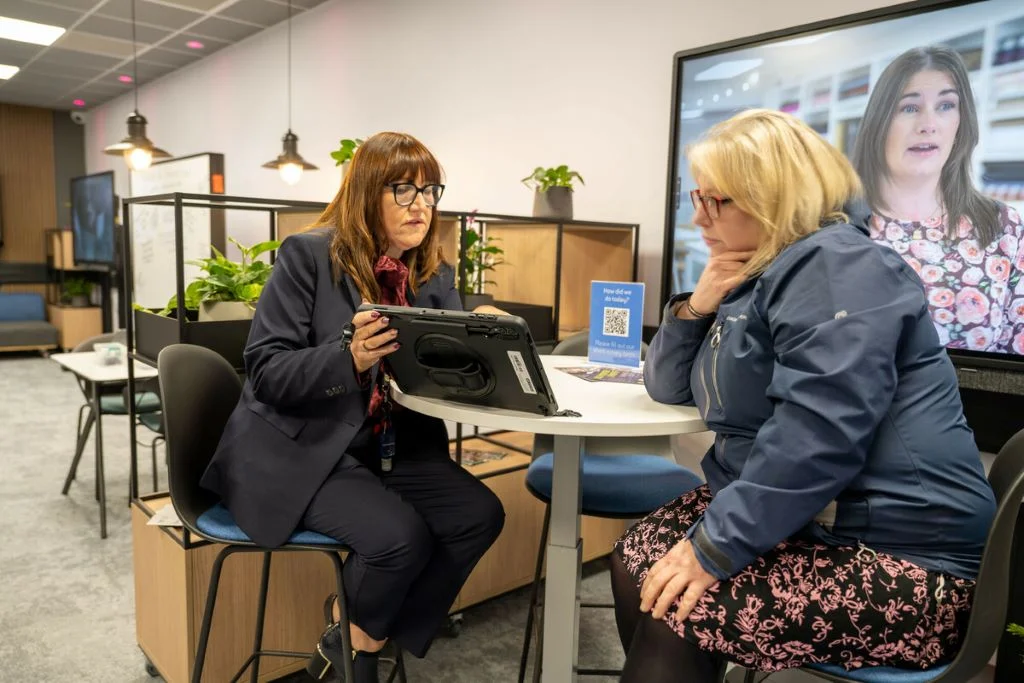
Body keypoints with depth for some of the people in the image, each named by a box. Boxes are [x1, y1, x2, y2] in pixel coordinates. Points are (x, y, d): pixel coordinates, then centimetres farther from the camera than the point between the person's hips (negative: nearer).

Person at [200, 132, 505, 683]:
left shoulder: (436, 275, 7)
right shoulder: (309, 255, -10)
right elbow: (265, 370, -14)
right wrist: (350, 356, -31)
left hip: (391, 447, 6)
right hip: (298, 446, -6)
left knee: (480, 514, -14)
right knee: (401, 535, -26)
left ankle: (359, 635, 7)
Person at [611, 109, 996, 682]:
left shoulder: (834, 264, -17)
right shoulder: (755, 274, 13)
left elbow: (818, 434, -29)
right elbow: (669, 388, 17)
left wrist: (716, 547, -26)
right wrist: (695, 308, -1)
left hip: (901, 562, -9)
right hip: (798, 519, 9)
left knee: (674, 613, -20)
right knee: (637, 560, -2)